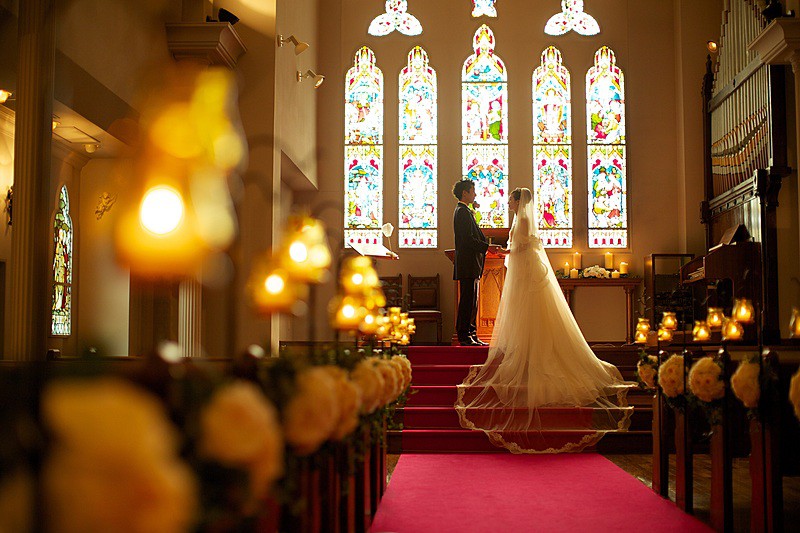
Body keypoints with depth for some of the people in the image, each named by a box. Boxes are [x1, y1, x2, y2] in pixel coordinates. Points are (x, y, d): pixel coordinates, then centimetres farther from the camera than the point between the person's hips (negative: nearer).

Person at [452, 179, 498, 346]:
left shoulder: (464, 211, 21)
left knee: (472, 301, 12)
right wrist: (487, 247, -20)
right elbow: (468, 239, -20)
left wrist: (485, 246, 16)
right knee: (468, 300, -8)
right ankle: (464, 336, -5)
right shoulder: (463, 212, -12)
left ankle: (471, 335, 16)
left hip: (471, 265, 11)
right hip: (467, 265, -11)